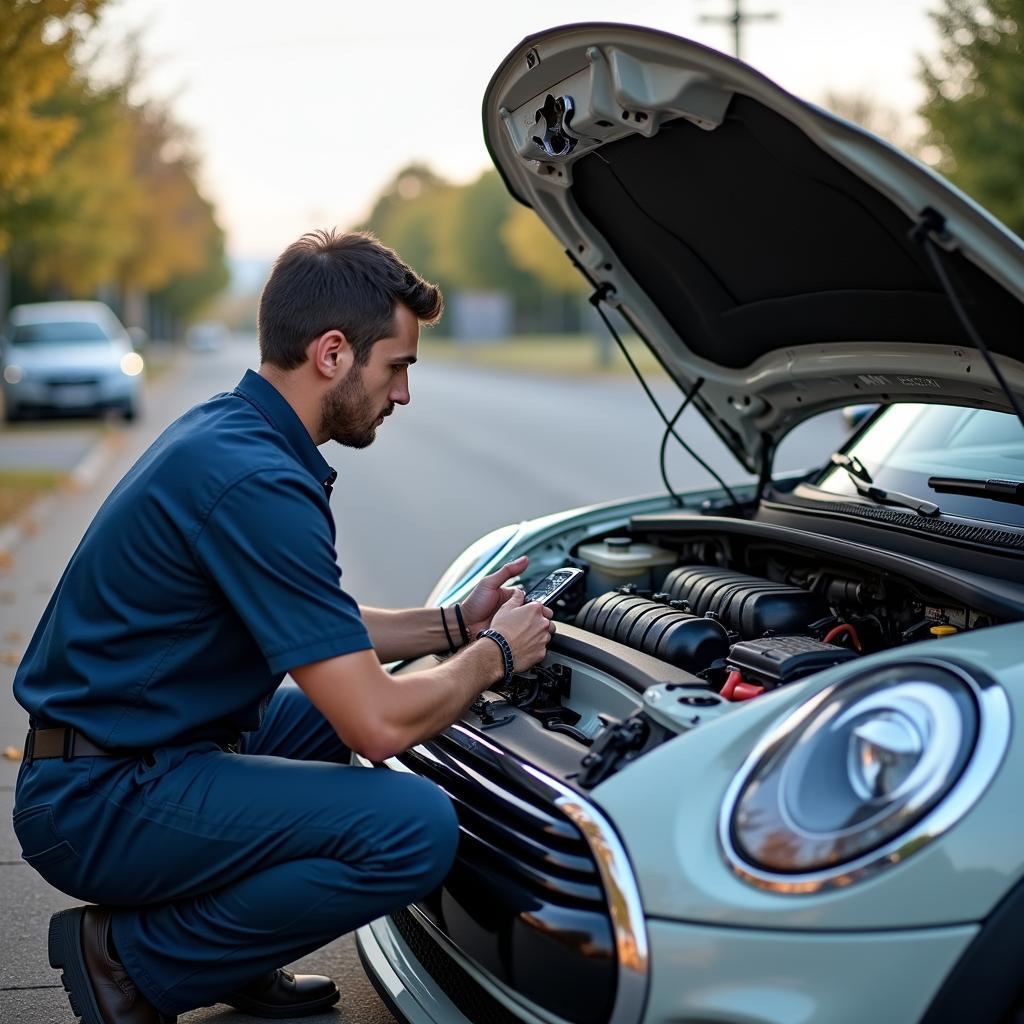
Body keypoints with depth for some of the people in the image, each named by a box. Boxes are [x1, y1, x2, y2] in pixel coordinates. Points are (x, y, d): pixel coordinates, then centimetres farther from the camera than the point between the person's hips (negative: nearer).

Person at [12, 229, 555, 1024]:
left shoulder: (225, 433, 9)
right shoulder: (256, 482, -23)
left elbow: (320, 634, 23)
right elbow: (380, 725, -23)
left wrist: (454, 625, 15)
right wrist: (495, 654, -5)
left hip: (140, 753, 11)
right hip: (101, 804, -11)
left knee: (339, 700, 26)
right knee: (414, 828, -23)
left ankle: (234, 960, 16)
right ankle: (131, 960, -5)